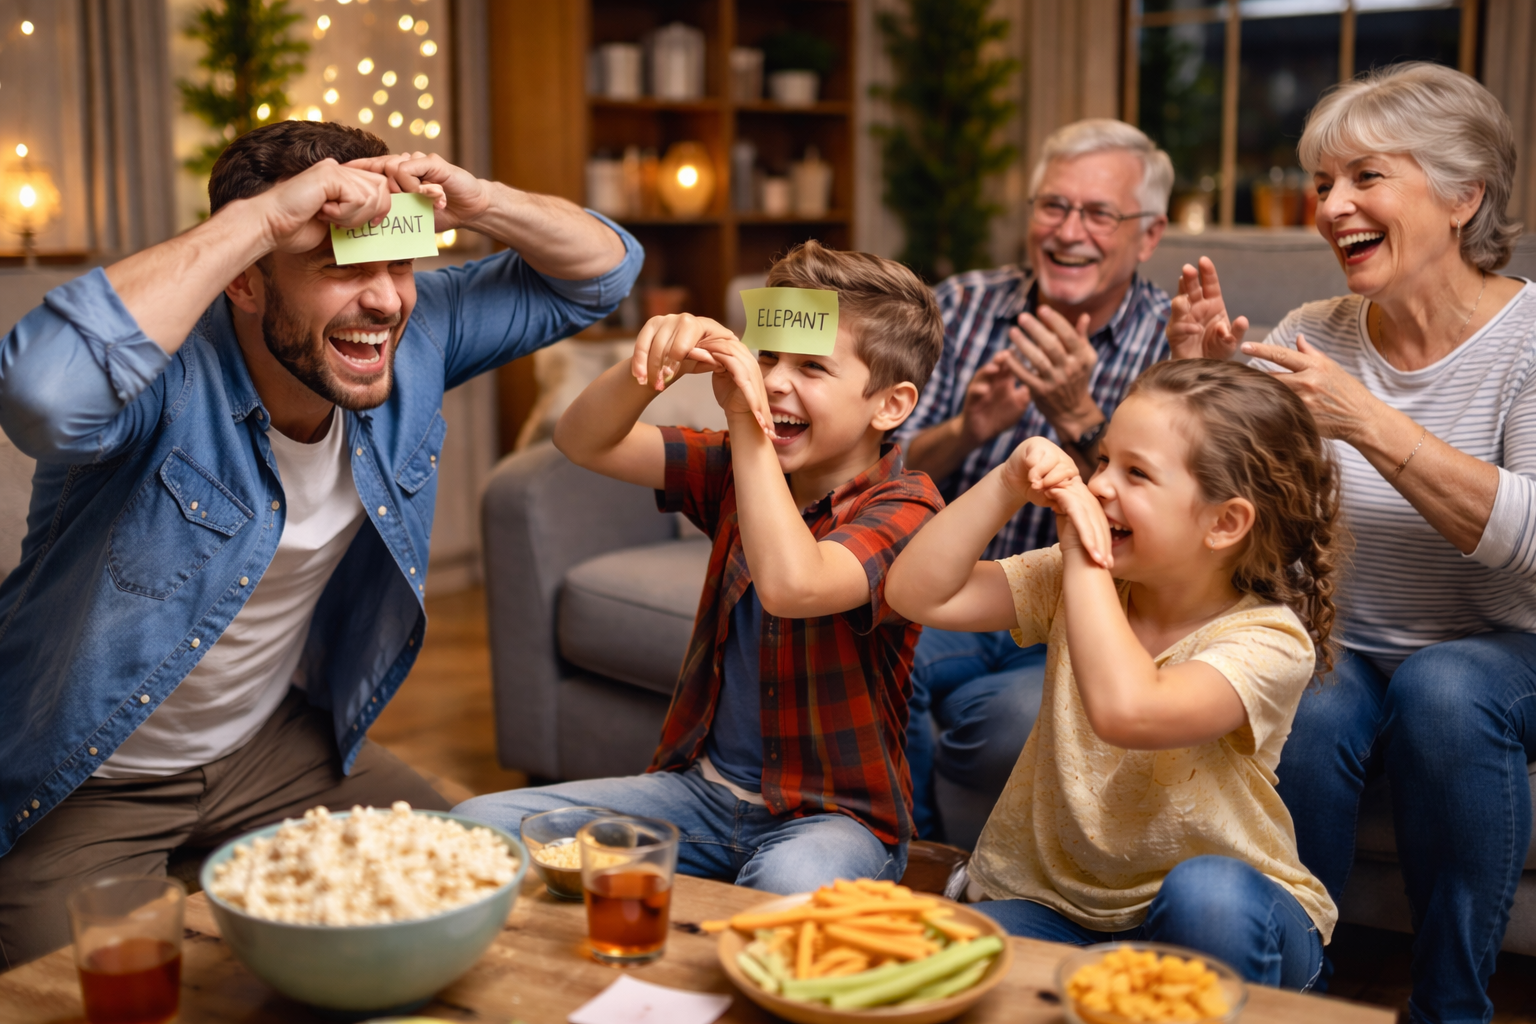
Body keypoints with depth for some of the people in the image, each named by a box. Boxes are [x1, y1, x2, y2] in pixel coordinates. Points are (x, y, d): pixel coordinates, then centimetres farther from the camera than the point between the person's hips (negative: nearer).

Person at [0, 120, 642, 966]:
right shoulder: (166, 375, -30)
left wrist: (479, 203, -23)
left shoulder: (413, 339, -10)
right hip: (90, 782, -5)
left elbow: (602, 269, -2)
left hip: (276, 747, 6)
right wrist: (259, 216, -46)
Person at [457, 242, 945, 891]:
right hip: (702, 784, 6)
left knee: (791, 887, -41)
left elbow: (789, 584, -34)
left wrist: (745, 421, -26)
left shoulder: (903, 509, -14)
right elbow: (582, 442, 3)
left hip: (834, 813, -5)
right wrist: (648, 366, -17)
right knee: (479, 826, -10)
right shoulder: (738, 470, 6)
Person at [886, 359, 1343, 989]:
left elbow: (1126, 711, -38)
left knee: (1209, 896, -38)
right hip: (1052, 900, 2)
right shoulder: (1077, 582, -1)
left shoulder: (1269, 640, -18)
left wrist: (1081, 557, -27)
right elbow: (917, 594, -8)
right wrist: (1007, 486, -15)